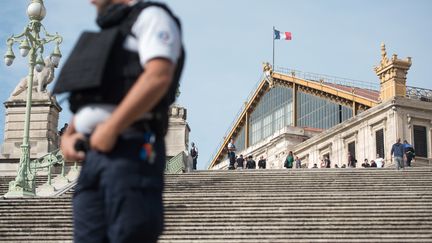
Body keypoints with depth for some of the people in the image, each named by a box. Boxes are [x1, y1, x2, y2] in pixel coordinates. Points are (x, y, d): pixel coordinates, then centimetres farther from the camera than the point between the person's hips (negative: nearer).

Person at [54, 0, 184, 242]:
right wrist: (68, 137, 10)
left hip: (131, 148, -8)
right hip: (93, 155, 8)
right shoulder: (109, 38, 32)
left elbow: (159, 76, -14)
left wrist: (110, 128, -16)